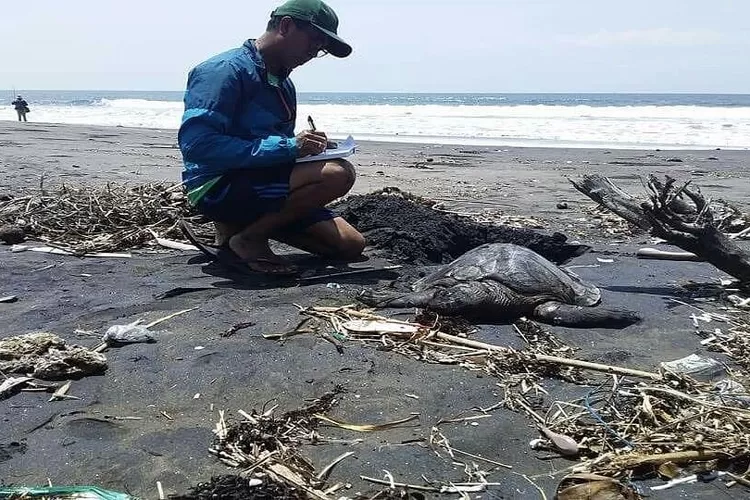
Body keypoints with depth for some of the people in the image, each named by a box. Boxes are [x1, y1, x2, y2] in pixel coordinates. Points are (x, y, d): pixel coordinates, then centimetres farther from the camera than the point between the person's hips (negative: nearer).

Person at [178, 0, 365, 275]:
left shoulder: (283, 84, 16)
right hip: (218, 187, -9)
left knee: (351, 245, 1)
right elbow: (196, 144, -24)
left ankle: (248, 223, 10)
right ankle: (245, 237, -9)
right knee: (339, 174, -26)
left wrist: (306, 148, -1)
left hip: (261, 184, 9)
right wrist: (288, 147, -24)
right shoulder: (227, 69, -12)